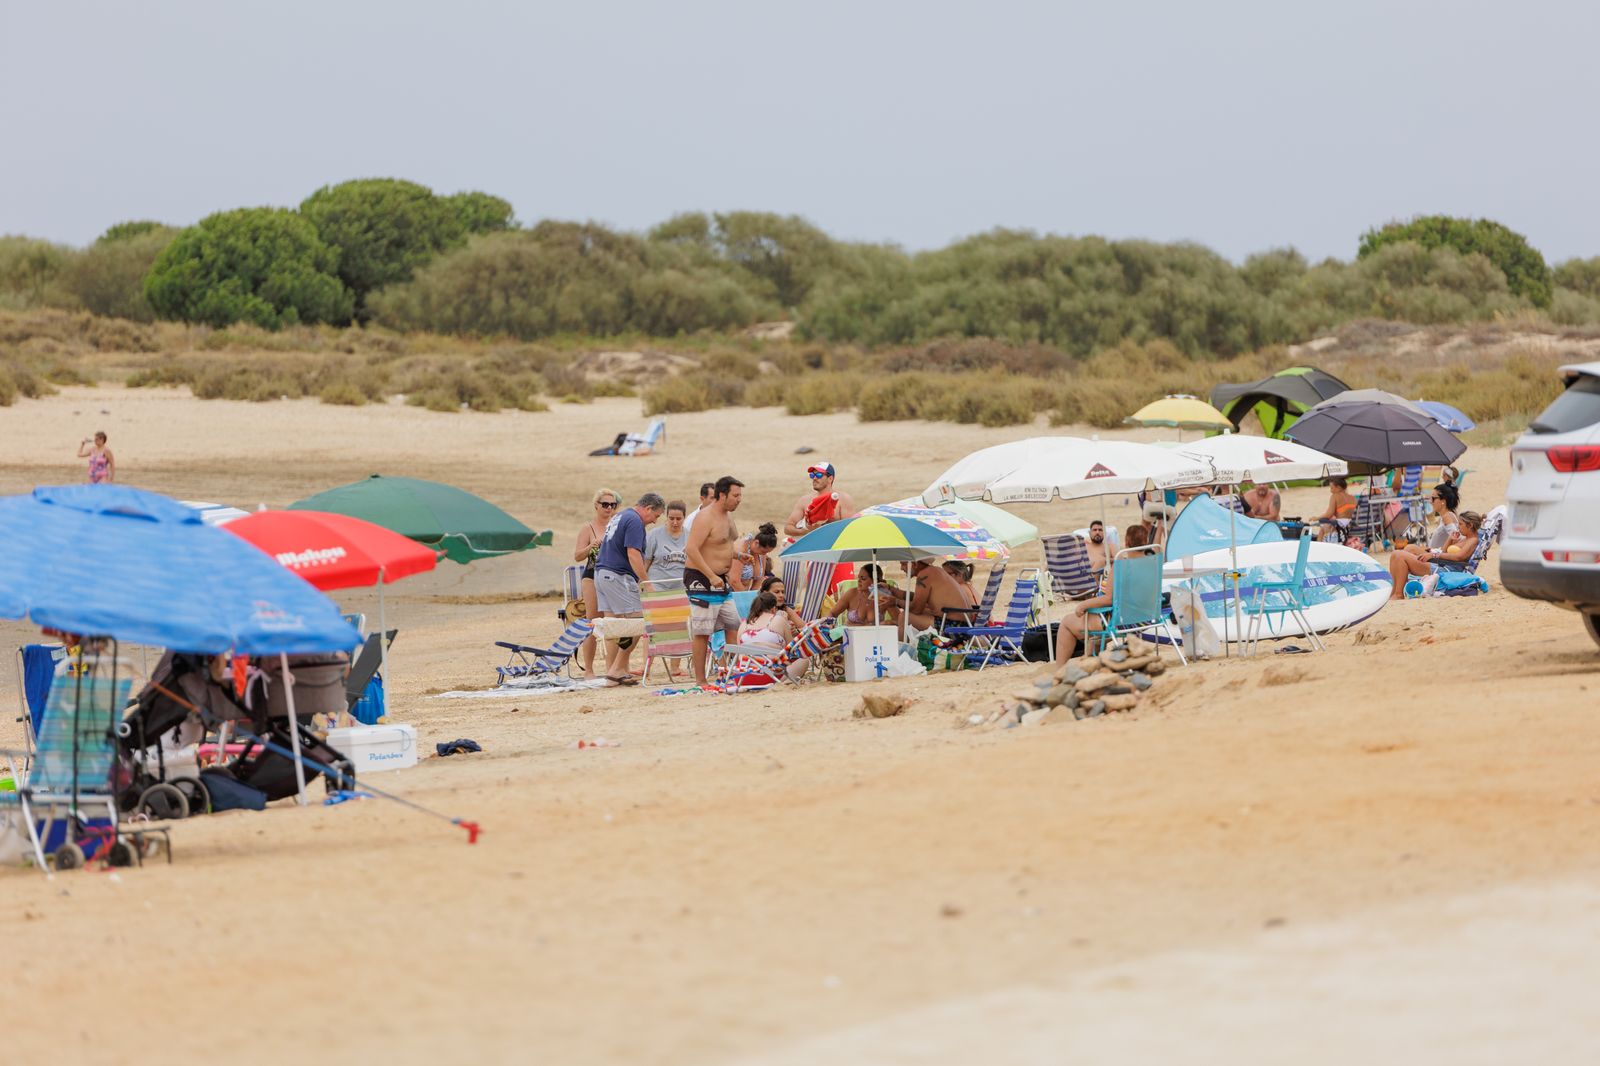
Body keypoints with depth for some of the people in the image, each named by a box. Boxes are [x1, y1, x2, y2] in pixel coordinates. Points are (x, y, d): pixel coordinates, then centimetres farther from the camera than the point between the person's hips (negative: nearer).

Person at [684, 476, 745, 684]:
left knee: (733, 626, 8)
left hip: (721, 579, 10)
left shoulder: (728, 515, 13)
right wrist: (711, 576, -26)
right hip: (701, 579, -9)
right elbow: (692, 549, -24)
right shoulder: (705, 517, -17)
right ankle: (700, 680, -4)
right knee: (702, 632, -7)